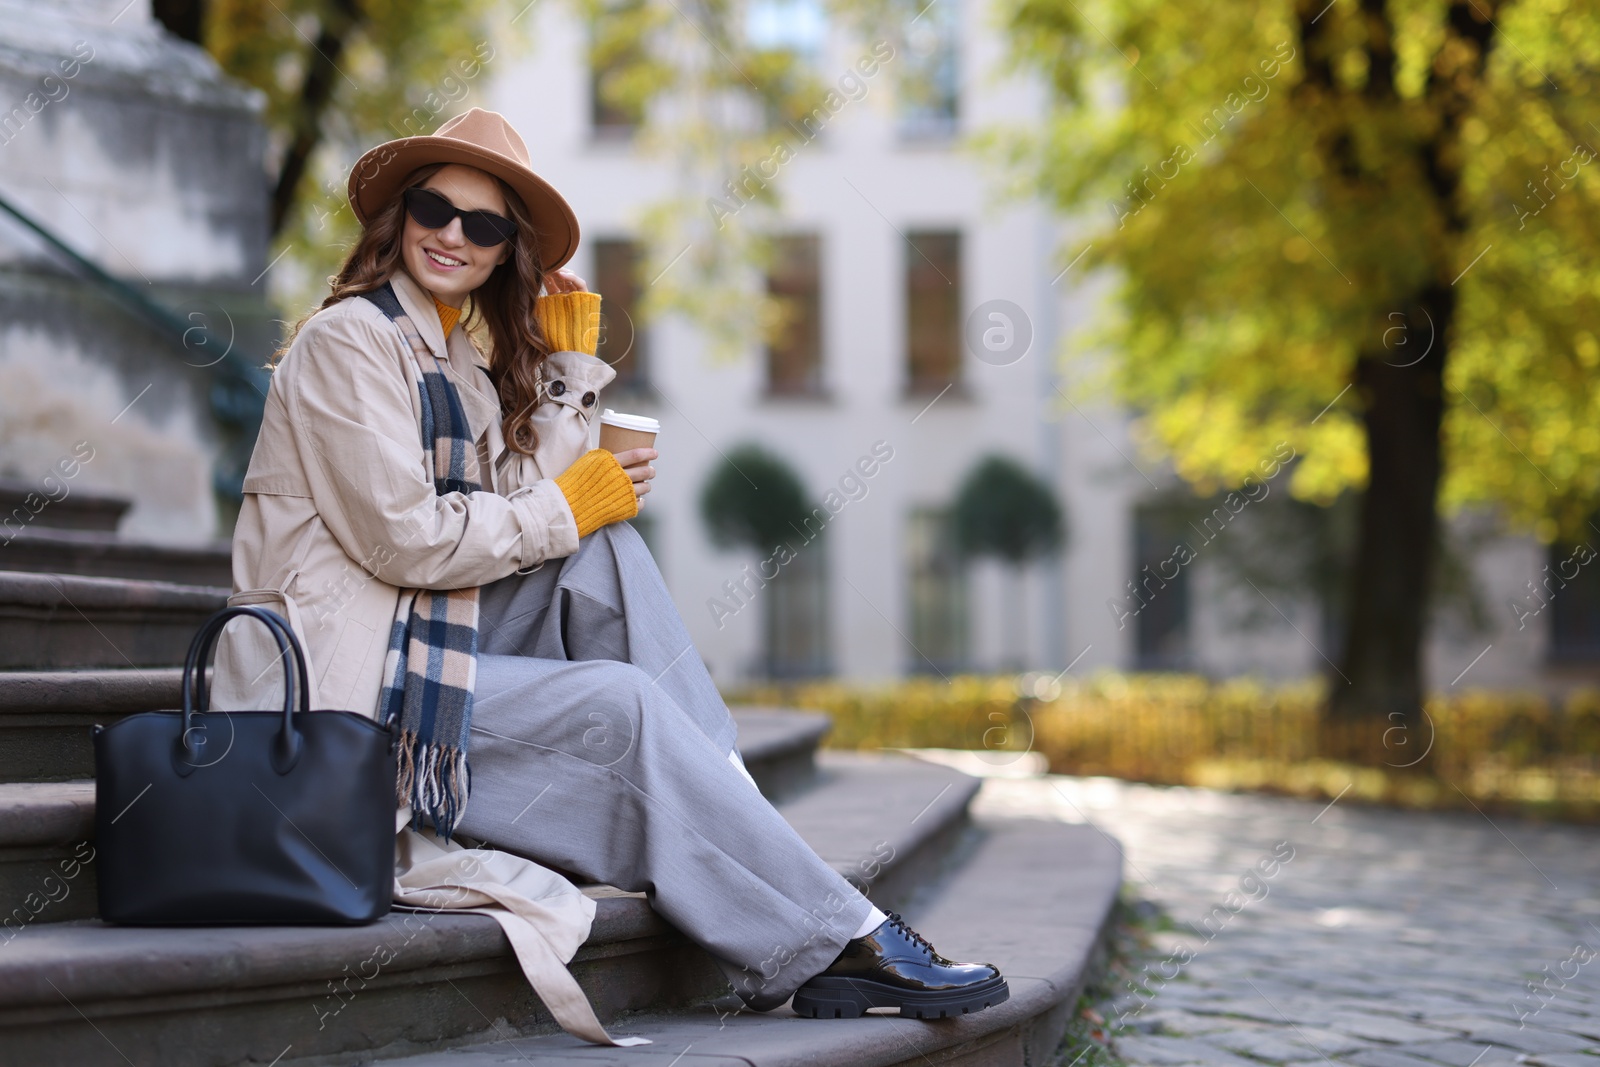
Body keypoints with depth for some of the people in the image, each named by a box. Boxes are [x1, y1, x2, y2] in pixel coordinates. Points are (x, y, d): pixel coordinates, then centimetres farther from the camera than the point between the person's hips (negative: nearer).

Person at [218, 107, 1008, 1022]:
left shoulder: (462, 363, 16)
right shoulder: (347, 341, -10)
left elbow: (526, 504, 2)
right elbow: (402, 537, -18)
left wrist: (571, 366, 3)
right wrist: (567, 506, -9)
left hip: (437, 642, 8)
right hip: (357, 687, -8)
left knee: (606, 543, -7)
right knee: (620, 704, -19)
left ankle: (728, 800, -15)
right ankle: (836, 939, -15)